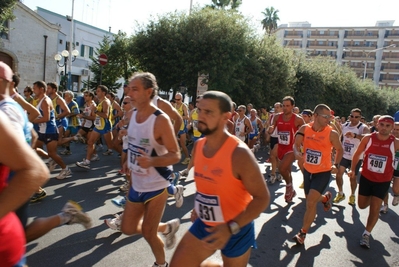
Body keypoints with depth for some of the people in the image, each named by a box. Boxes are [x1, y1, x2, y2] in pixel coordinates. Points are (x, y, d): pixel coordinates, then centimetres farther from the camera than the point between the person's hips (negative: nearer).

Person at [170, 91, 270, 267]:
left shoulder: (239, 153, -26)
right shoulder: (198, 146, -4)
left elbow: (262, 198, -23)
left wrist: (231, 228, -30)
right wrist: (199, 206, 12)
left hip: (236, 229, -6)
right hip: (204, 224, 6)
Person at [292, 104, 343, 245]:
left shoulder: (332, 133, -15)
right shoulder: (305, 129, -9)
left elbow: (339, 150, 1)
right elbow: (296, 144, -4)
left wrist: (336, 165, -9)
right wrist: (298, 153, -26)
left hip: (323, 172, -4)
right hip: (307, 170, 4)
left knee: (311, 202, -12)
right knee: (310, 199, 21)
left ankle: (302, 233, 6)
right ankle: (325, 198, 56)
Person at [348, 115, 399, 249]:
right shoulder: (368, 138, -10)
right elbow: (357, 154, 2)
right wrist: (352, 170, -4)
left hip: (383, 181, -2)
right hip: (366, 177, 2)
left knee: (375, 208, -2)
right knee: (362, 205, 15)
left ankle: (366, 234, 16)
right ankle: (370, 199, 52)